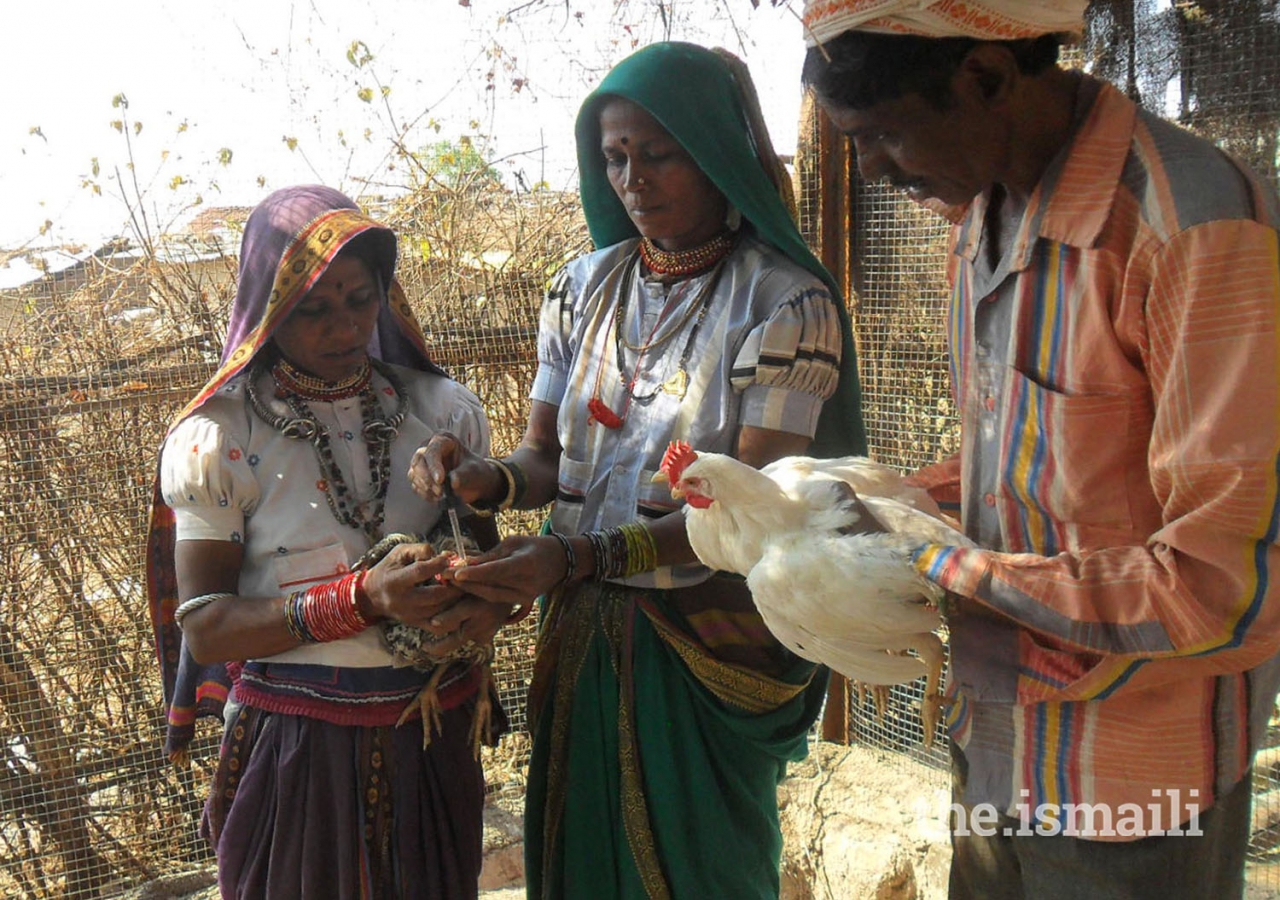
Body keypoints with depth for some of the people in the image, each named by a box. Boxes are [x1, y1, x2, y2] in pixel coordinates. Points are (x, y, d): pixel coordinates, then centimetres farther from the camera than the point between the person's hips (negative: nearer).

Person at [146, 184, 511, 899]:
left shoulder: (444, 409, 0)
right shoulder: (217, 438, -9)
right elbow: (203, 627, -13)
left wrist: (487, 604, -16)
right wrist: (363, 599, -26)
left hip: (434, 733, 3)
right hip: (295, 743, -3)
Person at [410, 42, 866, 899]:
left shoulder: (786, 303, -13)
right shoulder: (585, 286, 3)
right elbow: (547, 453, 7)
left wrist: (579, 557, -30)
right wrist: (492, 480, -17)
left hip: (713, 644, -4)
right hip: (584, 629, 5)